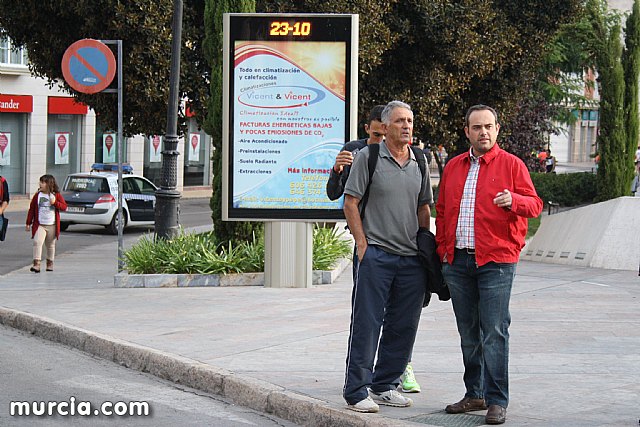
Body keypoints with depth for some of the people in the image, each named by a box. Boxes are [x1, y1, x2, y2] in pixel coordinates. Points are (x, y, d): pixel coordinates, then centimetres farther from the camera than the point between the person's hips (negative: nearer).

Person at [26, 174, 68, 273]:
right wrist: (28, 223, 5)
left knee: (50, 245, 12)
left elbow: (64, 207, -1)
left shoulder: (57, 195, 1)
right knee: (37, 242, -19)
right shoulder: (37, 195, 4)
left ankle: (50, 263, 27)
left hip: (52, 225, 0)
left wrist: (55, 203, -18)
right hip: (39, 225, 0)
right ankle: (36, 264, -25)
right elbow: (31, 209, 7)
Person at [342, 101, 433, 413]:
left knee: (403, 326, 8)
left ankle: (385, 386, 20)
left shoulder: (419, 162, 12)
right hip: (375, 254, -5)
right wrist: (362, 244, -10)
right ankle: (356, 392, -2)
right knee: (366, 324, -5)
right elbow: (350, 203, -4)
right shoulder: (368, 157, -3)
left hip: (411, 258, 6)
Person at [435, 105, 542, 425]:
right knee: (468, 333, 11)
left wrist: (514, 200, -25)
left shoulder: (511, 164, 1)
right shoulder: (453, 167, 15)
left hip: (496, 260, -5)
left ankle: (497, 401, -4)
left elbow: (534, 204, -4)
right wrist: (442, 250, 12)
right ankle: (475, 394, 20)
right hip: (458, 261, 5)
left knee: (494, 332, -8)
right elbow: (441, 211, 20)